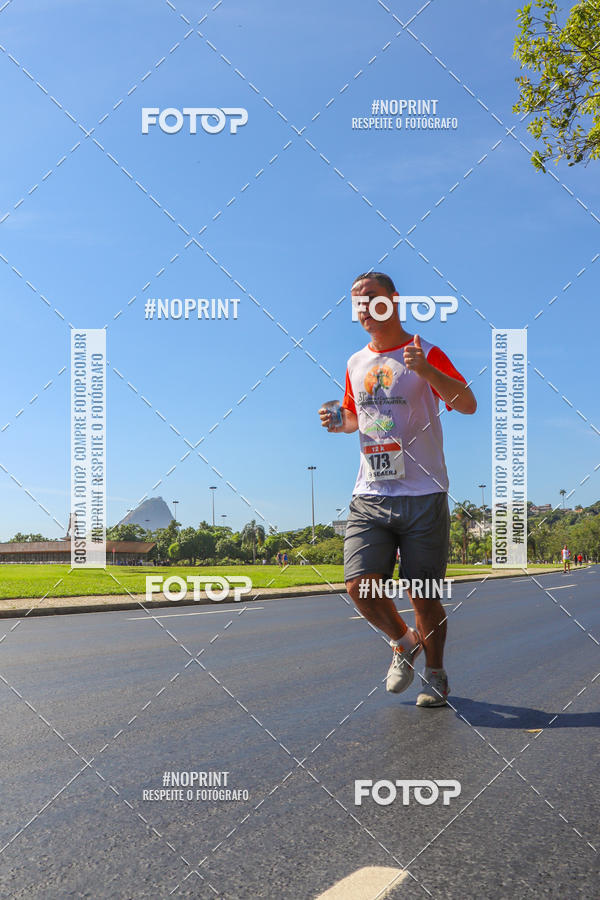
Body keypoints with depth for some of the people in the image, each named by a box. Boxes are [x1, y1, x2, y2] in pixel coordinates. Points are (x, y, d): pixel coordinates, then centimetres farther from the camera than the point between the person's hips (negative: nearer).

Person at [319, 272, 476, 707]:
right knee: (360, 585, -8)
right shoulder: (356, 363, 15)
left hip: (423, 495, -4)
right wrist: (339, 422, 7)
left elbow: (468, 404, -13)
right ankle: (404, 642, 21)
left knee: (424, 595, 0)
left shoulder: (425, 354, -2)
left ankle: (436, 673, 24)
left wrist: (426, 371, -28)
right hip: (369, 495, 4)